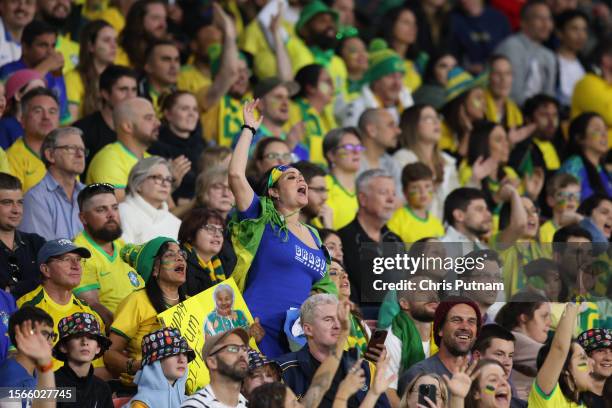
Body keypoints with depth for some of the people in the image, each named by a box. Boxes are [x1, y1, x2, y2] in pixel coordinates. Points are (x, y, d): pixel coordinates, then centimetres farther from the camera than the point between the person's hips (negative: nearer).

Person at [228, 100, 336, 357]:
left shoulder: (313, 237, 21)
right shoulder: (263, 219, 3)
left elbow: (322, 286, 30)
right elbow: (236, 174, -10)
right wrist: (249, 130, 0)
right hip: (260, 327, -6)